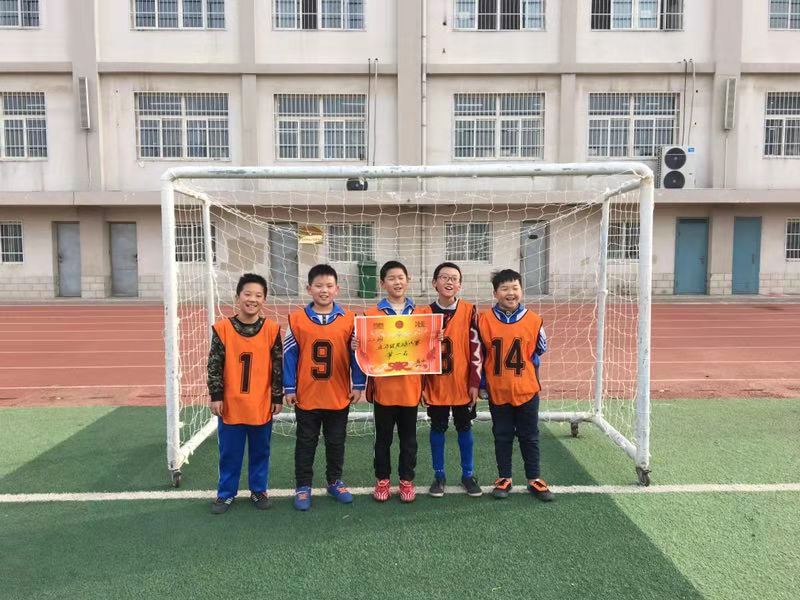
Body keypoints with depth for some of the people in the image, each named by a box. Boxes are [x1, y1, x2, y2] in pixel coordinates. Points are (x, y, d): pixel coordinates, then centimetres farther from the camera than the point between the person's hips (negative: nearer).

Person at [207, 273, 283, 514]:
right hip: (231, 405, 0)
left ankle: (259, 490, 32)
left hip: (261, 405, 0)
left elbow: (278, 367, 0)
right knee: (229, 452, 12)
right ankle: (226, 493, 29)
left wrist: (277, 397, 1)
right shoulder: (223, 328, -6)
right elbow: (215, 365, -2)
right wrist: (216, 396, -3)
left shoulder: (272, 329, -5)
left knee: (260, 450, 14)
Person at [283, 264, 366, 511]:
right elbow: (289, 355, -2)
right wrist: (289, 389, -2)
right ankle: (303, 486, 27)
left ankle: (335, 482, 33)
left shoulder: (349, 319, -5)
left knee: (336, 442, 16)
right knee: (305, 444, 13)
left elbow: (356, 354, 0)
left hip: (339, 396, 1)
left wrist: (358, 386, 0)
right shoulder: (297, 319, -6)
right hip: (306, 396, -1)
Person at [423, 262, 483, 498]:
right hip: (435, 385, 1)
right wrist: (420, 385, 1)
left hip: (463, 384, -1)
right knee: (437, 429, 11)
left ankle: (468, 474, 27)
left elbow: (476, 348, -4)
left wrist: (475, 383, -6)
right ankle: (439, 475, 26)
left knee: (464, 428, 12)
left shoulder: (469, 311, -5)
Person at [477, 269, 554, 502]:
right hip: (497, 391, 0)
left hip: (526, 390, 0)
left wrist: (524, 366, 0)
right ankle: (504, 478, 27)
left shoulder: (533, 320, -7)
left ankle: (534, 479, 27)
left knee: (529, 437, 12)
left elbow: (540, 349, 8)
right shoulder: (484, 320, -7)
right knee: (502, 436, 13)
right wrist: (481, 381, 1)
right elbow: (478, 353, 1)